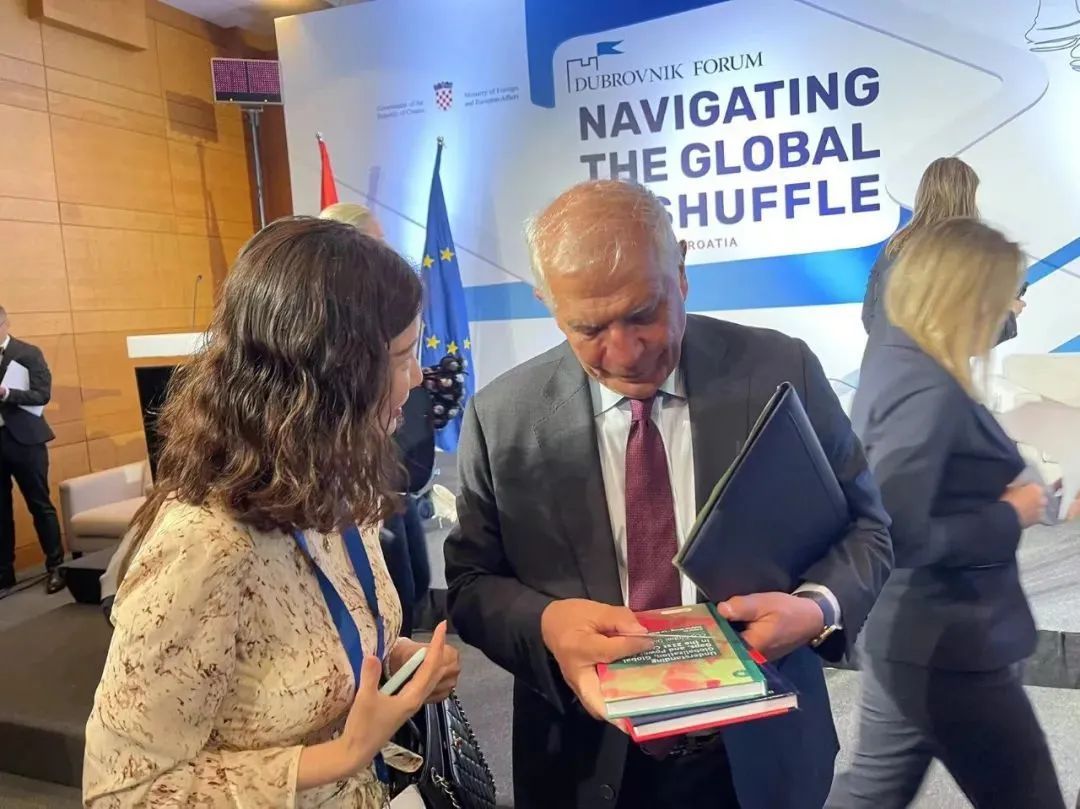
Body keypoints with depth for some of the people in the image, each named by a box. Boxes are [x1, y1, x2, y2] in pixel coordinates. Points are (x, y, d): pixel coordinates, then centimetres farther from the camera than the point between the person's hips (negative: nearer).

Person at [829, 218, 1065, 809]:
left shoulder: (894, 362, 6)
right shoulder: (928, 390, -24)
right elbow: (899, 536, -29)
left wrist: (997, 495, 6)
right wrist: (1009, 517, -16)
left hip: (907, 634, 9)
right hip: (947, 647, -9)